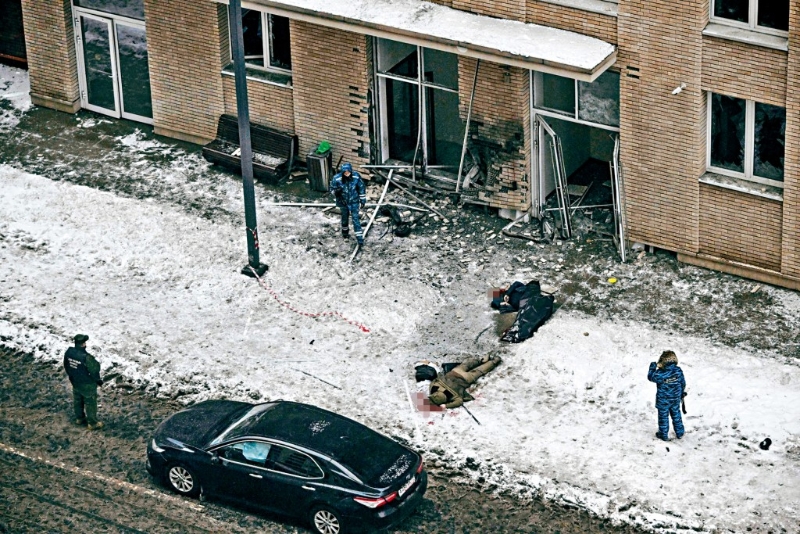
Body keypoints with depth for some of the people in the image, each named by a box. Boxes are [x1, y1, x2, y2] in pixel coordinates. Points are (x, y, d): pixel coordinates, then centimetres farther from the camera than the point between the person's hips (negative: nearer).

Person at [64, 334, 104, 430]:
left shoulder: (69, 352, -14)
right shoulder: (86, 357, -35)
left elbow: (66, 366, 3)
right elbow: (94, 371, -23)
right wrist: (98, 380, -3)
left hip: (75, 382, 7)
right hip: (87, 384, -6)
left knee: (77, 400, 26)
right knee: (90, 403, 11)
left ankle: (79, 418, 44)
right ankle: (92, 423, 24)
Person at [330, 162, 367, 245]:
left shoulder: (356, 177, -19)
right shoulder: (337, 178, -22)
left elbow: (361, 188, -4)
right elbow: (332, 188, -6)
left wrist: (363, 200, 3)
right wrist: (336, 192, -30)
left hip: (354, 201, -1)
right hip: (343, 201, 1)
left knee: (355, 218, -4)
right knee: (345, 217, 19)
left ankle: (359, 237, 1)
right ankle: (345, 232, 45)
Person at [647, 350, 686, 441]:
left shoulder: (661, 373, -30)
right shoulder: (678, 371, -16)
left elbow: (651, 377, -12)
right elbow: (683, 383, -1)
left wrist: (653, 367, 0)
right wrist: (681, 393, 17)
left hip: (663, 401, -4)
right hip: (675, 399, 4)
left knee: (663, 417, 15)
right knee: (676, 415, 22)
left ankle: (664, 435, 29)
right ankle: (679, 433, 36)